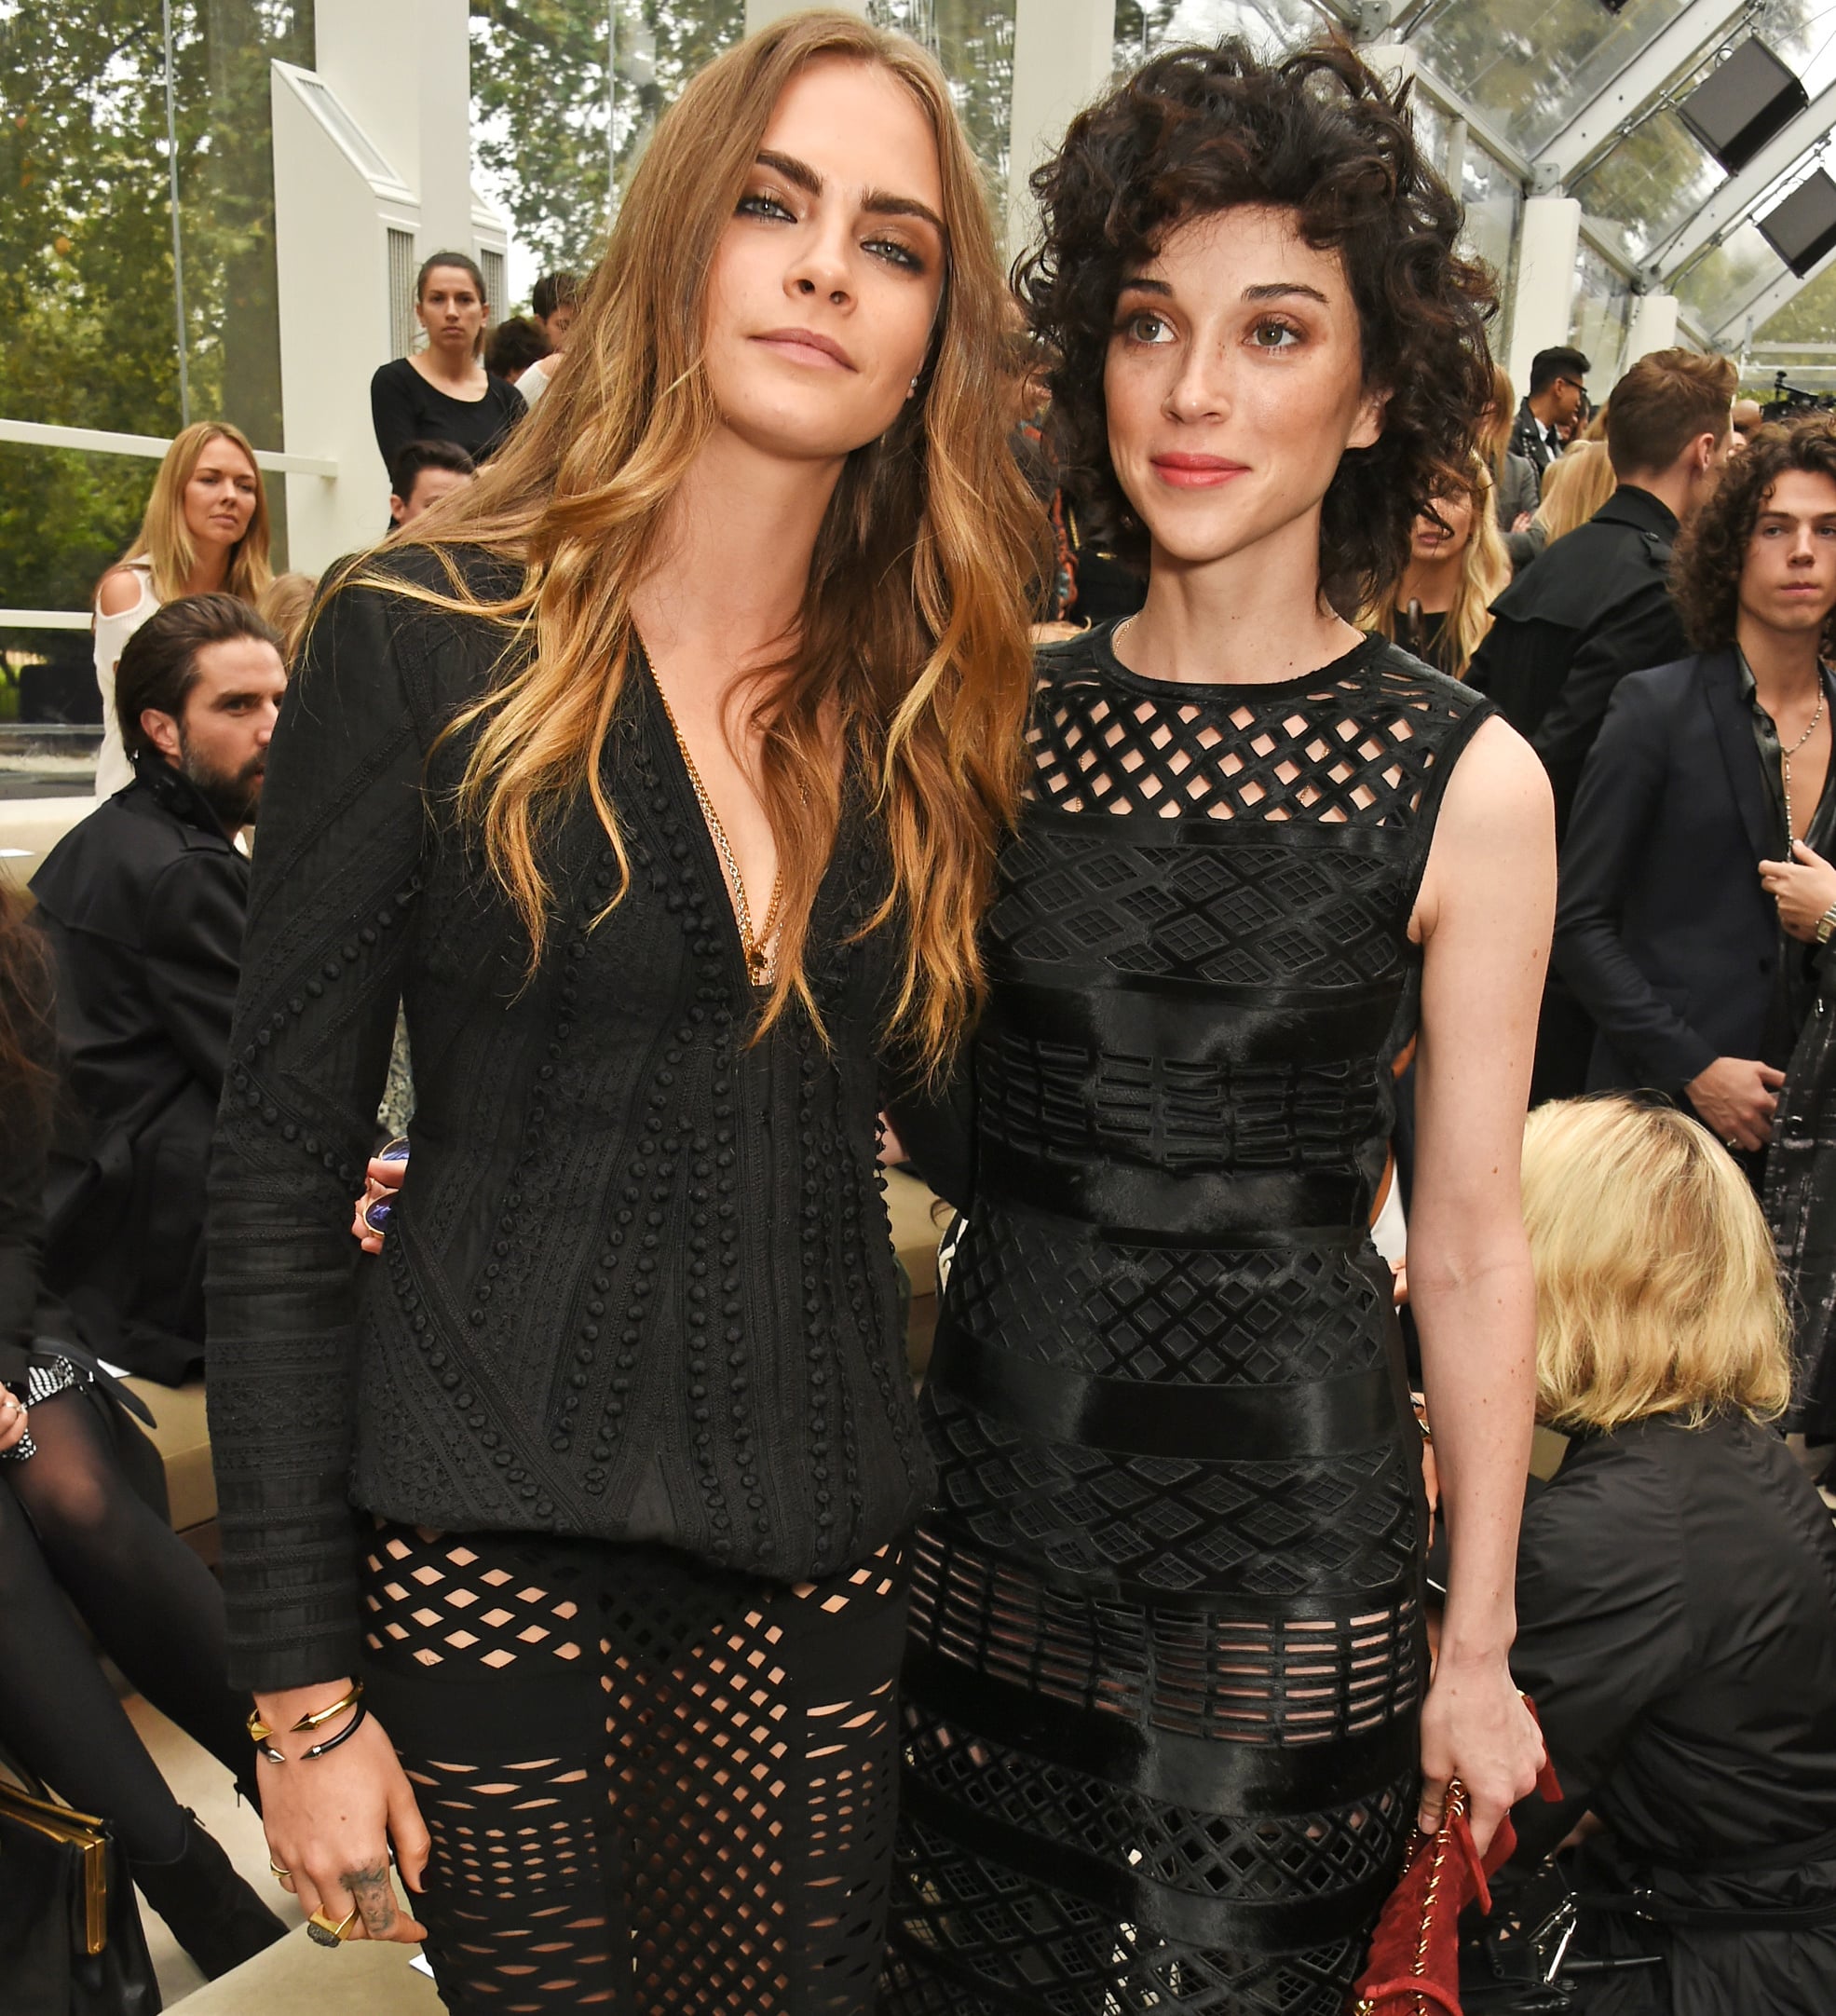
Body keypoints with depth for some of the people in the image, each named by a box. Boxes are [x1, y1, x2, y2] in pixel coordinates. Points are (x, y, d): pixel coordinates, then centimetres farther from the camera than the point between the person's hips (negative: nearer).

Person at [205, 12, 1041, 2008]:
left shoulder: (930, 701, 2)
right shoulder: (426, 643, -9)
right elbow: (277, 1172, -8)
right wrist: (298, 1685, -8)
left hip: (825, 1550, 4)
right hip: (494, 1540, -3)